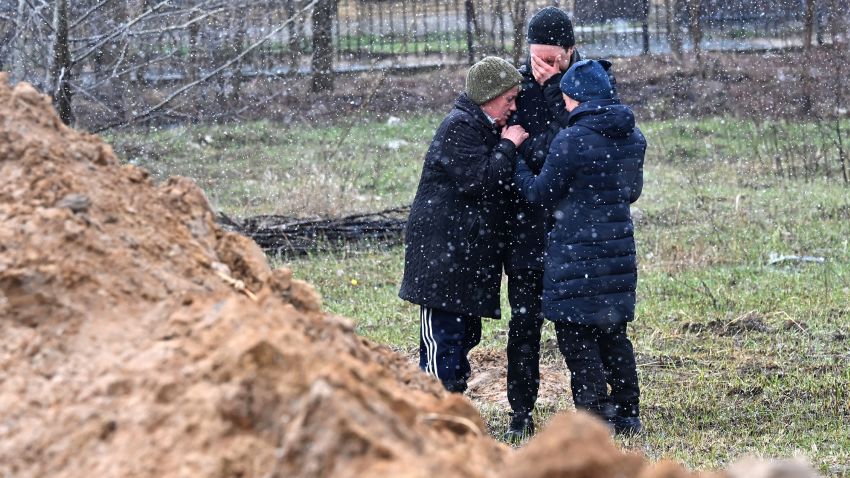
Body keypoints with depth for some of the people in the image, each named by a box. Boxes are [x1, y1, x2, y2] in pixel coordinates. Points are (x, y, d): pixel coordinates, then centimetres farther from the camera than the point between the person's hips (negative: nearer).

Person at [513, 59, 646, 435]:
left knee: (575, 335, 1)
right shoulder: (633, 138, 5)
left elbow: (541, 194, -7)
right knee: (613, 332, 17)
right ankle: (627, 414, 21)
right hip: (619, 247, 7)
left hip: (577, 252, -7)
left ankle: (595, 418, -1)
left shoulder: (570, 141, -16)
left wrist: (513, 159, 7)